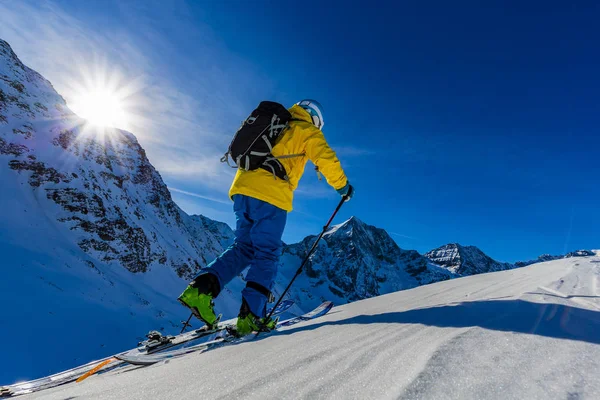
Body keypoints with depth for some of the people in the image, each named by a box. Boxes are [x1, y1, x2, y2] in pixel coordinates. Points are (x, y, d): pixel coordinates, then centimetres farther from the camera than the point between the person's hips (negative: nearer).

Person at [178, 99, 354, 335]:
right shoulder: (306, 130, 10)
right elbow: (327, 159, 1)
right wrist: (342, 186, 14)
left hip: (242, 188, 7)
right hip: (270, 195, -6)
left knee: (243, 247, 11)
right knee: (267, 254, -1)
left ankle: (201, 287, -4)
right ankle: (250, 316, -5)